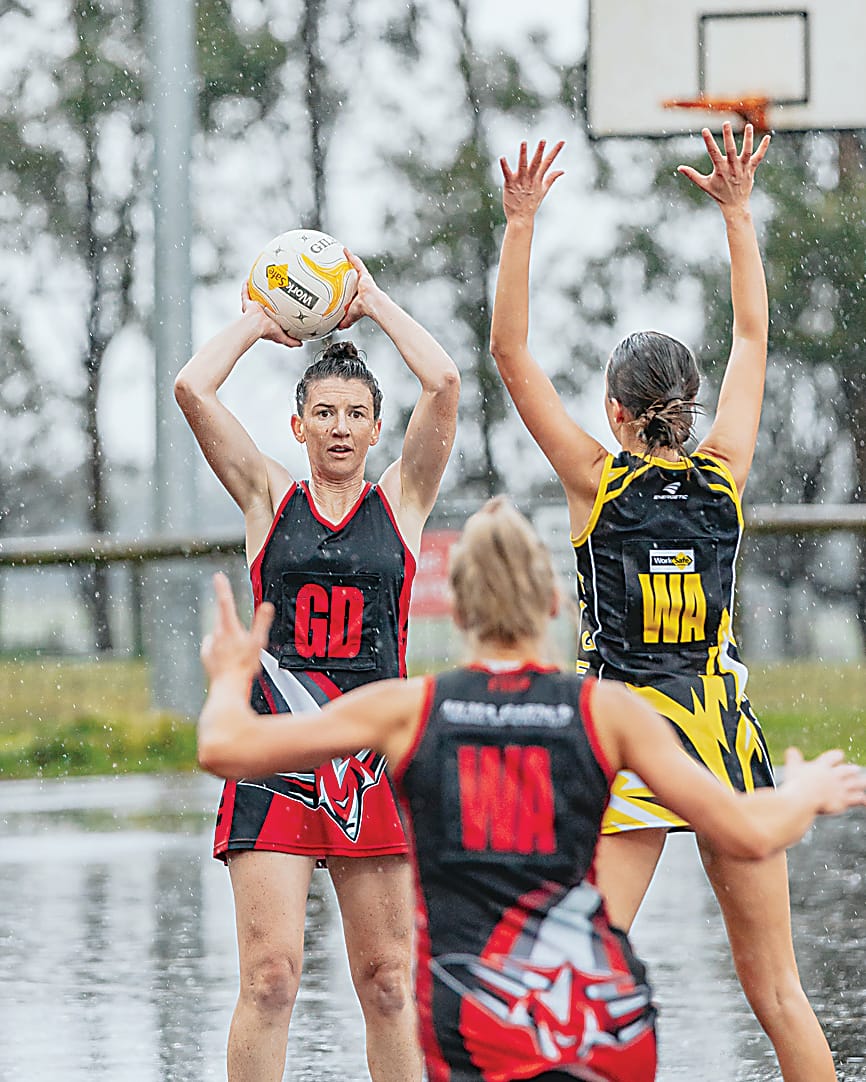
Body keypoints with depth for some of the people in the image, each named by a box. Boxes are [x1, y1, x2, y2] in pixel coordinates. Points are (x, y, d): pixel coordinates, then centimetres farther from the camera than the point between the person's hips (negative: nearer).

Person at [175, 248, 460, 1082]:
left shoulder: (401, 499, 8)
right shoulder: (269, 498, 7)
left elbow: (443, 382, -4)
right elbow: (192, 389, -3)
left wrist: (375, 303, 7)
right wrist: (258, 319, 9)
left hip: (375, 758, 1)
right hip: (275, 759, -1)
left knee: (387, 984, 5)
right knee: (270, 978, -10)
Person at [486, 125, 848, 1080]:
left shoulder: (600, 483, -4)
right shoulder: (722, 478, 3)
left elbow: (510, 351, -3)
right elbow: (753, 336, 15)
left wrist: (520, 223, -4)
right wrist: (736, 212, 19)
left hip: (627, 743, -3)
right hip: (727, 745, 3)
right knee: (778, 990, 7)